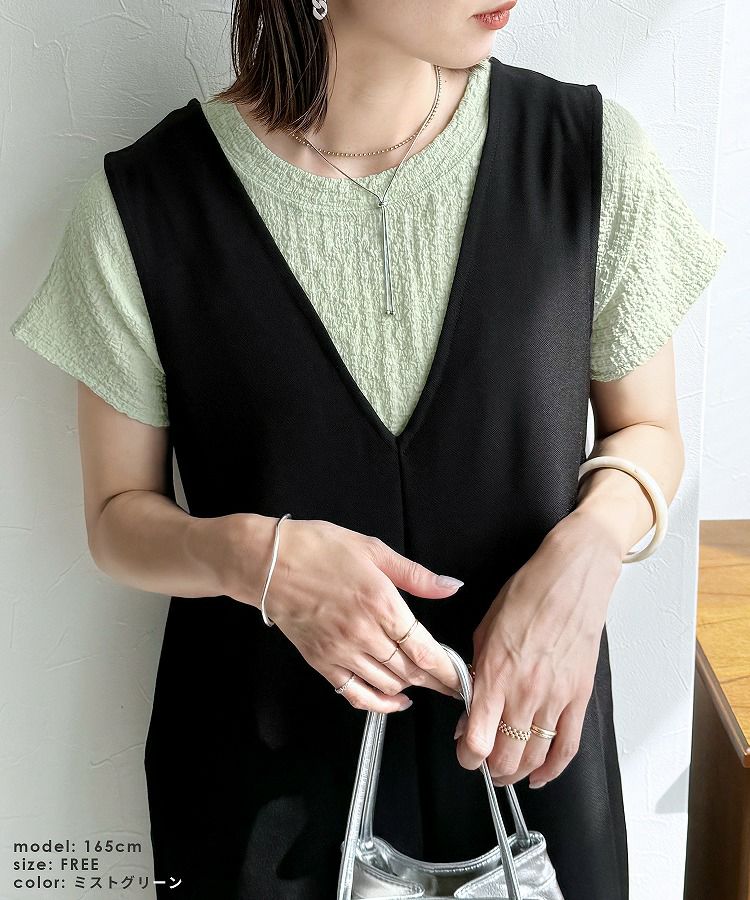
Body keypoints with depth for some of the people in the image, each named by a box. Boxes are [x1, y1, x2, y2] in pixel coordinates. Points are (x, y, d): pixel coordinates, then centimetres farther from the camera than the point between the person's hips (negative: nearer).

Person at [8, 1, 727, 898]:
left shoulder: (591, 151, -10)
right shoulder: (146, 201, -13)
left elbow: (647, 429, 3)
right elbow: (119, 515, -3)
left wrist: (589, 547, -18)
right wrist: (252, 555, -24)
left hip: (526, 754, 2)